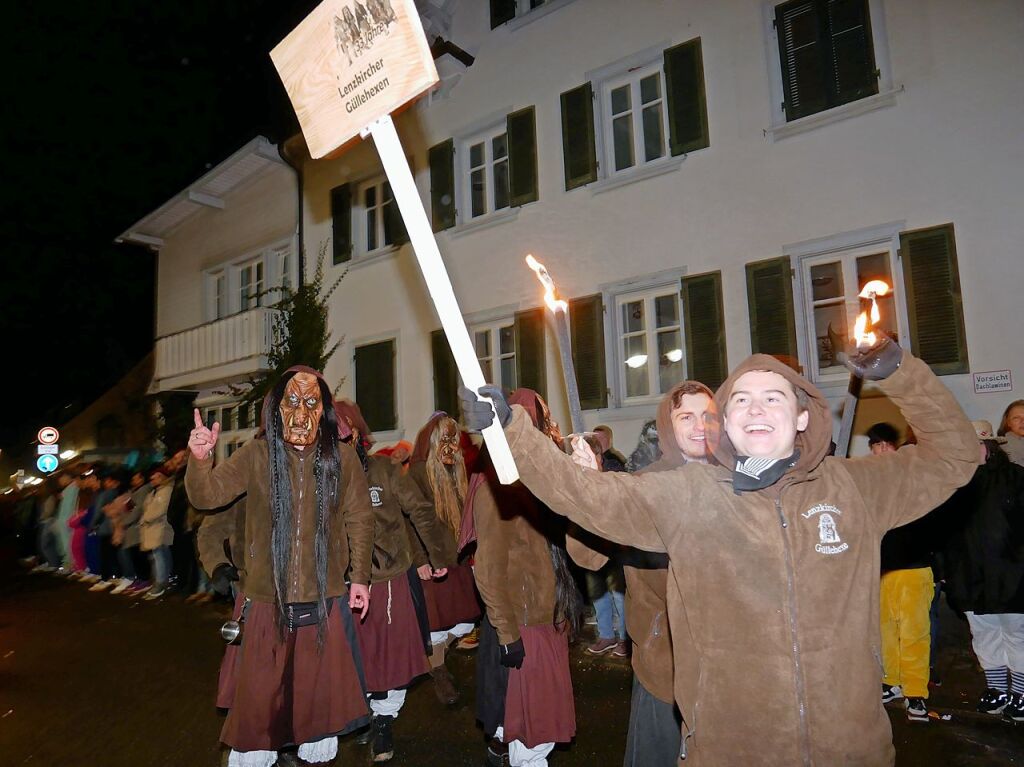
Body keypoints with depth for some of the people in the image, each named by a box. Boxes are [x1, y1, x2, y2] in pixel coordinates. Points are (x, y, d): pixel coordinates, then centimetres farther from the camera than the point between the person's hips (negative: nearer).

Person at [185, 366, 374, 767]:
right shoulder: (256, 455, -6)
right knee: (257, 696, 12)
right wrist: (200, 460, -32)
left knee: (321, 693, 17)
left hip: (325, 602, 1)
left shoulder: (342, 457, -5)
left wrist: (360, 576, 1)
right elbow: (206, 497, -12)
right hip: (265, 600, -1)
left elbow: (359, 519, 2)